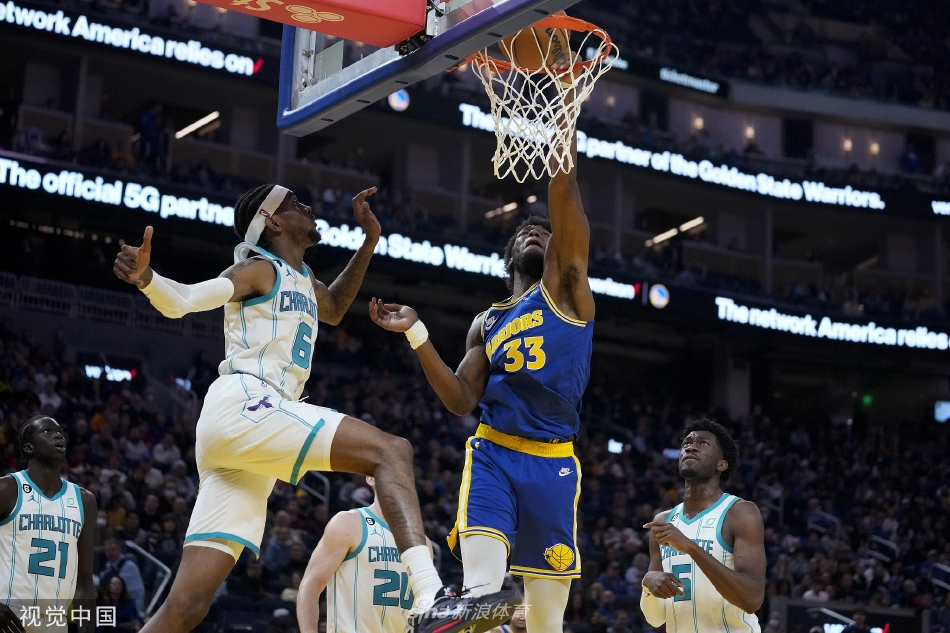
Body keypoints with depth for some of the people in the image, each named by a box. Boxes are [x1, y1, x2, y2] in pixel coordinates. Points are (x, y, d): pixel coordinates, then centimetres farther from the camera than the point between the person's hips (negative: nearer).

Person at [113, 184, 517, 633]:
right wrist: (145, 278, -35)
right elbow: (183, 301, -13)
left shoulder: (303, 281, 27)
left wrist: (369, 241, 38)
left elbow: (333, 310, 49)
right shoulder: (261, 269, 2)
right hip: (242, 407, -9)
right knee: (390, 451, -19)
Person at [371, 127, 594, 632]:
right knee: (481, 587, -22)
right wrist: (416, 334, 2)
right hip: (493, 456, 2)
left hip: (554, 464, -2)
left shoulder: (565, 285, 11)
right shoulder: (486, 323, 21)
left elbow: (564, 191, -1)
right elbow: (461, 401, 10)